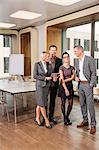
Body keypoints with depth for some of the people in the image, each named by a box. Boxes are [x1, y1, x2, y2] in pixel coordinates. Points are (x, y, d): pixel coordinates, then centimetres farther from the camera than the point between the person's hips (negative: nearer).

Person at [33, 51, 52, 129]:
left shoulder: (49, 65, 9)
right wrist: (45, 78, -14)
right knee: (42, 103, -5)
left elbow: (50, 75, 13)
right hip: (40, 85, -4)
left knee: (40, 103, 10)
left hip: (47, 85, 4)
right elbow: (35, 76, -10)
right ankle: (46, 120, 4)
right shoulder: (37, 64, -4)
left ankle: (37, 118, 22)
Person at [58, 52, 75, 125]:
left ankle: (67, 116, 24)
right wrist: (66, 89, -18)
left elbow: (73, 77, -4)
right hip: (63, 86, -4)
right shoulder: (61, 68, -6)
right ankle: (65, 118, 18)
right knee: (63, 102, 3)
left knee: (71, 103, 3)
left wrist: (65, 80, -16)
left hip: (70, 86, 4)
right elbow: (62, 79, -13)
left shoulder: (72, 67, 7)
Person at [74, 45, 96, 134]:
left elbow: (94, 73, -10)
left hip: (87, 84, -7)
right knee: (82, 104, 13)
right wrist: (76, 77, 1)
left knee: (90, 105, -6)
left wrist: (91, 85, -15)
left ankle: (93, 125, 5)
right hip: (80, 84, 7)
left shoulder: (89, 59, -9)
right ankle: (85, 121, 27)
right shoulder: (77, 61, 12)